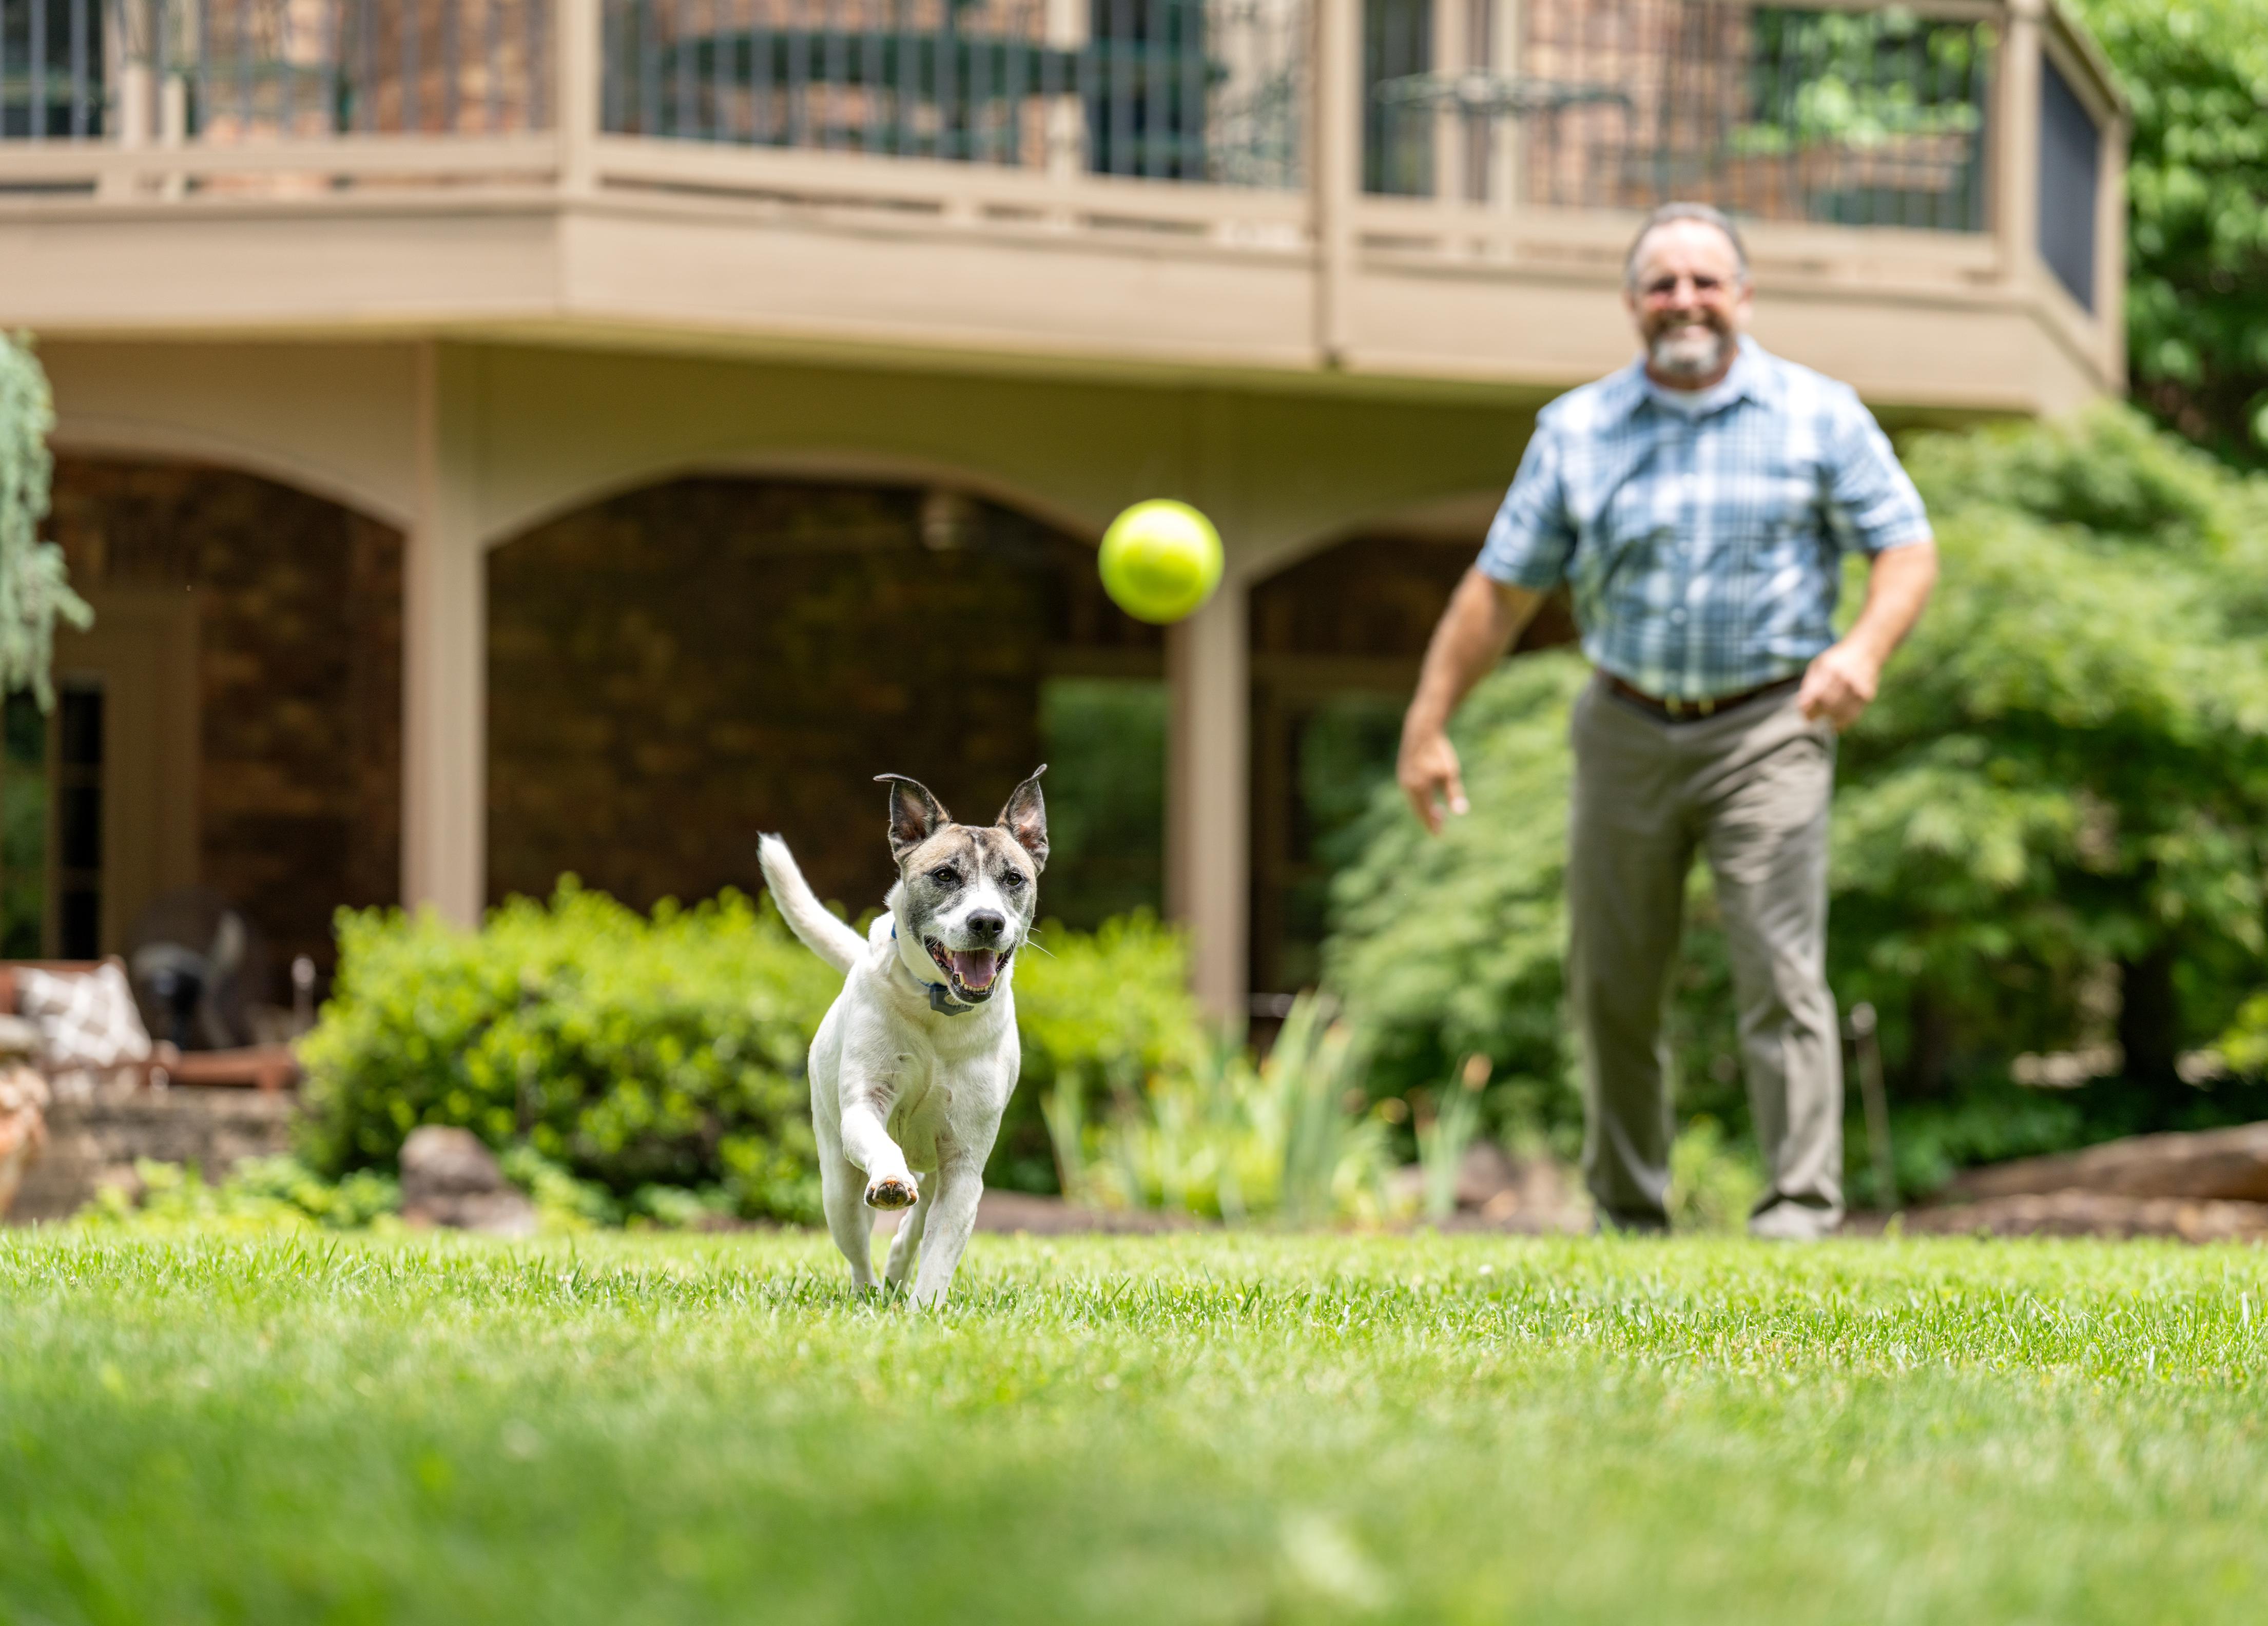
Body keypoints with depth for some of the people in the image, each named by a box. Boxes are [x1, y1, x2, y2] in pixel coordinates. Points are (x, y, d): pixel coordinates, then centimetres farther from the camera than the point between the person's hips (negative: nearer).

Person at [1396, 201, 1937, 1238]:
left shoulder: (1820, 415, 2)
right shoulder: (1576, 430, 7)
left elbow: (1907, 545, 1)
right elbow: (1501, 586, 8)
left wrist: (1866, 646, -19)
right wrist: (1428, 723, 3)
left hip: (1766, 731, -2)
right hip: (1627, 732, 3)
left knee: (1780, 974, -12)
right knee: (1611, 988, 5)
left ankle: (1802, 1204, -12)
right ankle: (1626, 1215, 18)